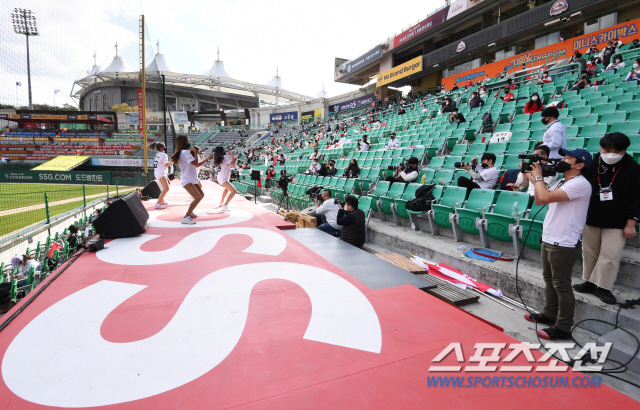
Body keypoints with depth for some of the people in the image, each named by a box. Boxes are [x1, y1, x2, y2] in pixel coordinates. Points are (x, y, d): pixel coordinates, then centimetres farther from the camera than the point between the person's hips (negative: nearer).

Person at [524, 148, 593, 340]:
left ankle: (563, 328, 12)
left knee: (561, 285, 0)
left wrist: (538, 176, -11)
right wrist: (536, 177, 6)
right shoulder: (561, 182, 14)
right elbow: (539, 201, 16)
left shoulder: (580, 184, -17)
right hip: (549, 239, 10)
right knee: (549, 280, 20)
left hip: (564, 244, -10)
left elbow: (546, 196, -28)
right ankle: (549, 314, 36)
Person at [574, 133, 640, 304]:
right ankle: (589, 282, 26)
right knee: (589, 253, 12)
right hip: (590, 219, 2)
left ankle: (602, 287, 12)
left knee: (610, 256, -1)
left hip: (616, 224, -2)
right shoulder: (591, 165, -1)